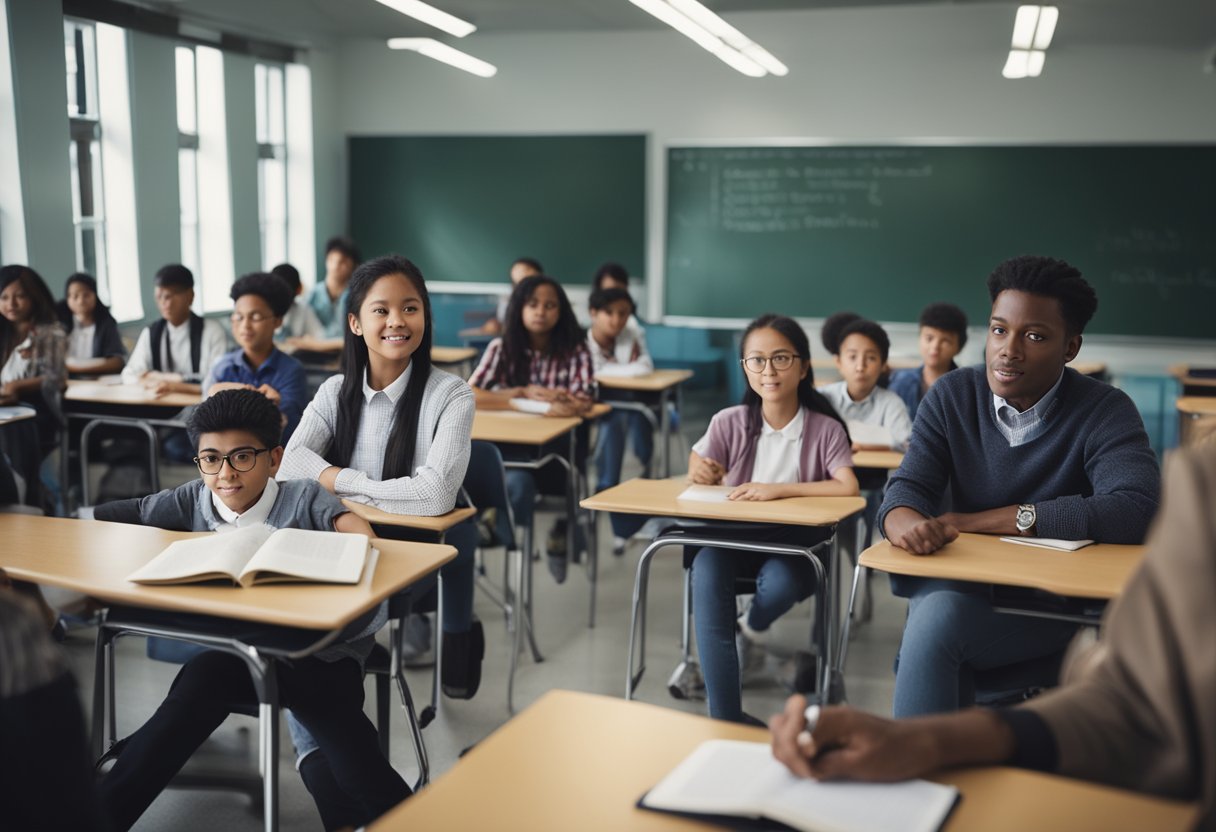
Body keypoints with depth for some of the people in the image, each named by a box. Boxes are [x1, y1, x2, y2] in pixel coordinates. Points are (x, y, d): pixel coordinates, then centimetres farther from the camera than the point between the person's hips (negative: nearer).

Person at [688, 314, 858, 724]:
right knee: (706, 567, -32)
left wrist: (778, 489, -27)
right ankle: (725, 719, -28)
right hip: (734, 538, 2)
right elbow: (697, 467, 5)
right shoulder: (730, 422, -3)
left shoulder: (825, 428, -7)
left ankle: (751, 630, 8)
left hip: (795, 544, -1)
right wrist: (701, 470, -20)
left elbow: (848, 487, -19)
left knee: (781, 582, -36)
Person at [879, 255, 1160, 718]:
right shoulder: (951, 397, 3)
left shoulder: (1103, 413, -7)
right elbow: (908, 487, -5)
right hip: (952, 587, 3)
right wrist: (908, 524, -34)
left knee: (939, 618, -31)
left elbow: (1138, 510, -24)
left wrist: (981, 520, -22)